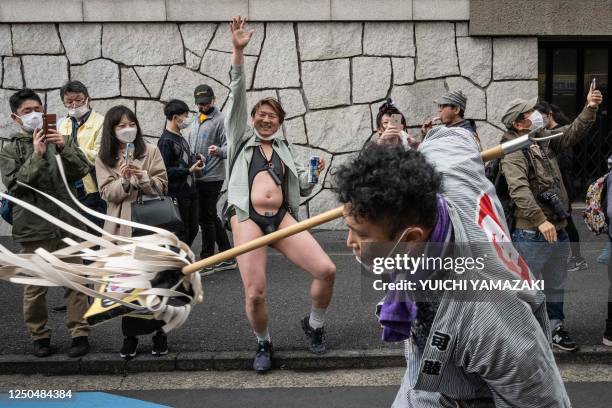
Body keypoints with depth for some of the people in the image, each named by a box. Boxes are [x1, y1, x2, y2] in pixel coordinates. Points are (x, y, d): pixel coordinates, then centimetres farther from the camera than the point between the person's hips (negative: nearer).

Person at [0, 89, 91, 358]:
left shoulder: (61, 140, 12)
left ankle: (79, 333, 10)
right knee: (35, 285, 4)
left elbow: (82, 170, 1)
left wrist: (64, 149, -15)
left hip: (67, 223, 1)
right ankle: (40, 337, 18)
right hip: (33, 227, -1)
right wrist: (37, 156, -15)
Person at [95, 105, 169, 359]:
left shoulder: (150, 151, 2)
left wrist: (143, 176, -19)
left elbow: (161, 187, -2)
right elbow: (108, 194, -2)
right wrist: (124, 179, -20)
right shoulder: (104, 159, 5)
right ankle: (130, 335, 17)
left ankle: (159, 331, 17)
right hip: (121, 227, 1)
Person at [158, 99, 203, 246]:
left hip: (190, 191, 9)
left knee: (192, 229, 17)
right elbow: (165, 171, -20)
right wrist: (189, 170, -20)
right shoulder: (166, 141, -16)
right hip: (177, 194, -9)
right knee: (181, 232, 1)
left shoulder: (180, 137, 12)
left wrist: (195, 160, 6)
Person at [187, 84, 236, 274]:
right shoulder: (196, 121, 18)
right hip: (198, 177, 9)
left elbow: (229, 146, -17)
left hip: (212, 177, -9)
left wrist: (219, 150, -36)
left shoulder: (221, 119, -8)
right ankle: (228, 258, 21)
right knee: (212, 217, 13)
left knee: (207, 218, -5)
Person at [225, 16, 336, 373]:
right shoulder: (241, 139, 14)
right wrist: (238, 52, -5)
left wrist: (315, 173, 5)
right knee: (255, 293, -12)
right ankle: (264, 344, 18)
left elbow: (302, 188, 25)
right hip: (248, 219, -3)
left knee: (326, 270, -11)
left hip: (282, 219, 3)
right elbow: (237, 96, 3)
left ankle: (314, 325, 17)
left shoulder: (285, 149, 23)